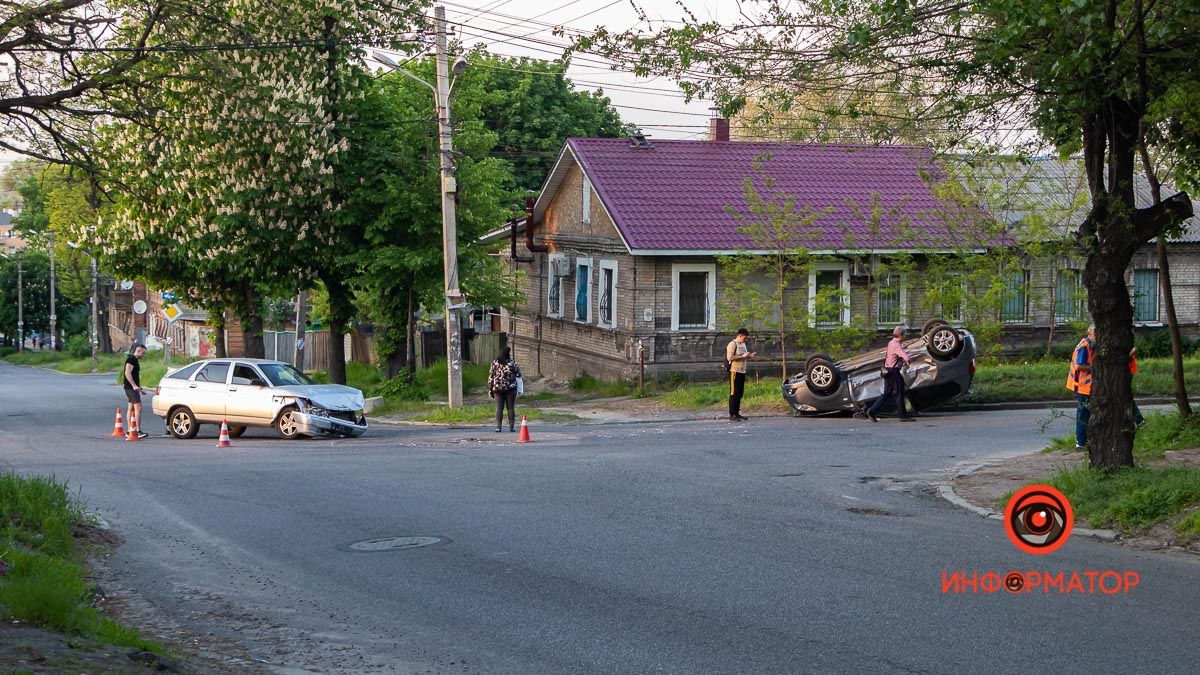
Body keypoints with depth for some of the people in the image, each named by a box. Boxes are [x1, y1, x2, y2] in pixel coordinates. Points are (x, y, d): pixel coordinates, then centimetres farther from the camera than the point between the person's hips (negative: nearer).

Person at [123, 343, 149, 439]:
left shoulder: (135, 360, 20)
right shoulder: (131, 359, -12)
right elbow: (127, 373, -23)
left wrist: (140, 388, 27)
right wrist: (134, 385, -29)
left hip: (133, 388, 11)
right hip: (131, 387, -11)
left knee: (131, 408, 11)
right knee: (138, 408, -16)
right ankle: (138, 431, -21)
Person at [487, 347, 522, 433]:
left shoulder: (495, 363, 2)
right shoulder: (512, 363, -4)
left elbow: (491, 376, 1)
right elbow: (518, 374, -1)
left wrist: (490, 389, 6)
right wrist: (518, 368, 20)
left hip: (498, 389, 1)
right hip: (511, 388, -1)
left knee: (499, 408, 3)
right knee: (511, 408, 5)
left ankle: (499, 427, -4)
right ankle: (511, 427, 4)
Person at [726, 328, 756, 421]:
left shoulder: (743, 344, 17)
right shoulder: (732, 344, -11)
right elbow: (729, 358, -20)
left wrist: (750, 356, 5)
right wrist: (743, 356, -20)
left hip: (742, 372, 9)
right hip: (734, 371, -9)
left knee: (740, 393, 11)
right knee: (734, 393, -7)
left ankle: (737, 413, 17)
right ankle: (732, 415, -5)